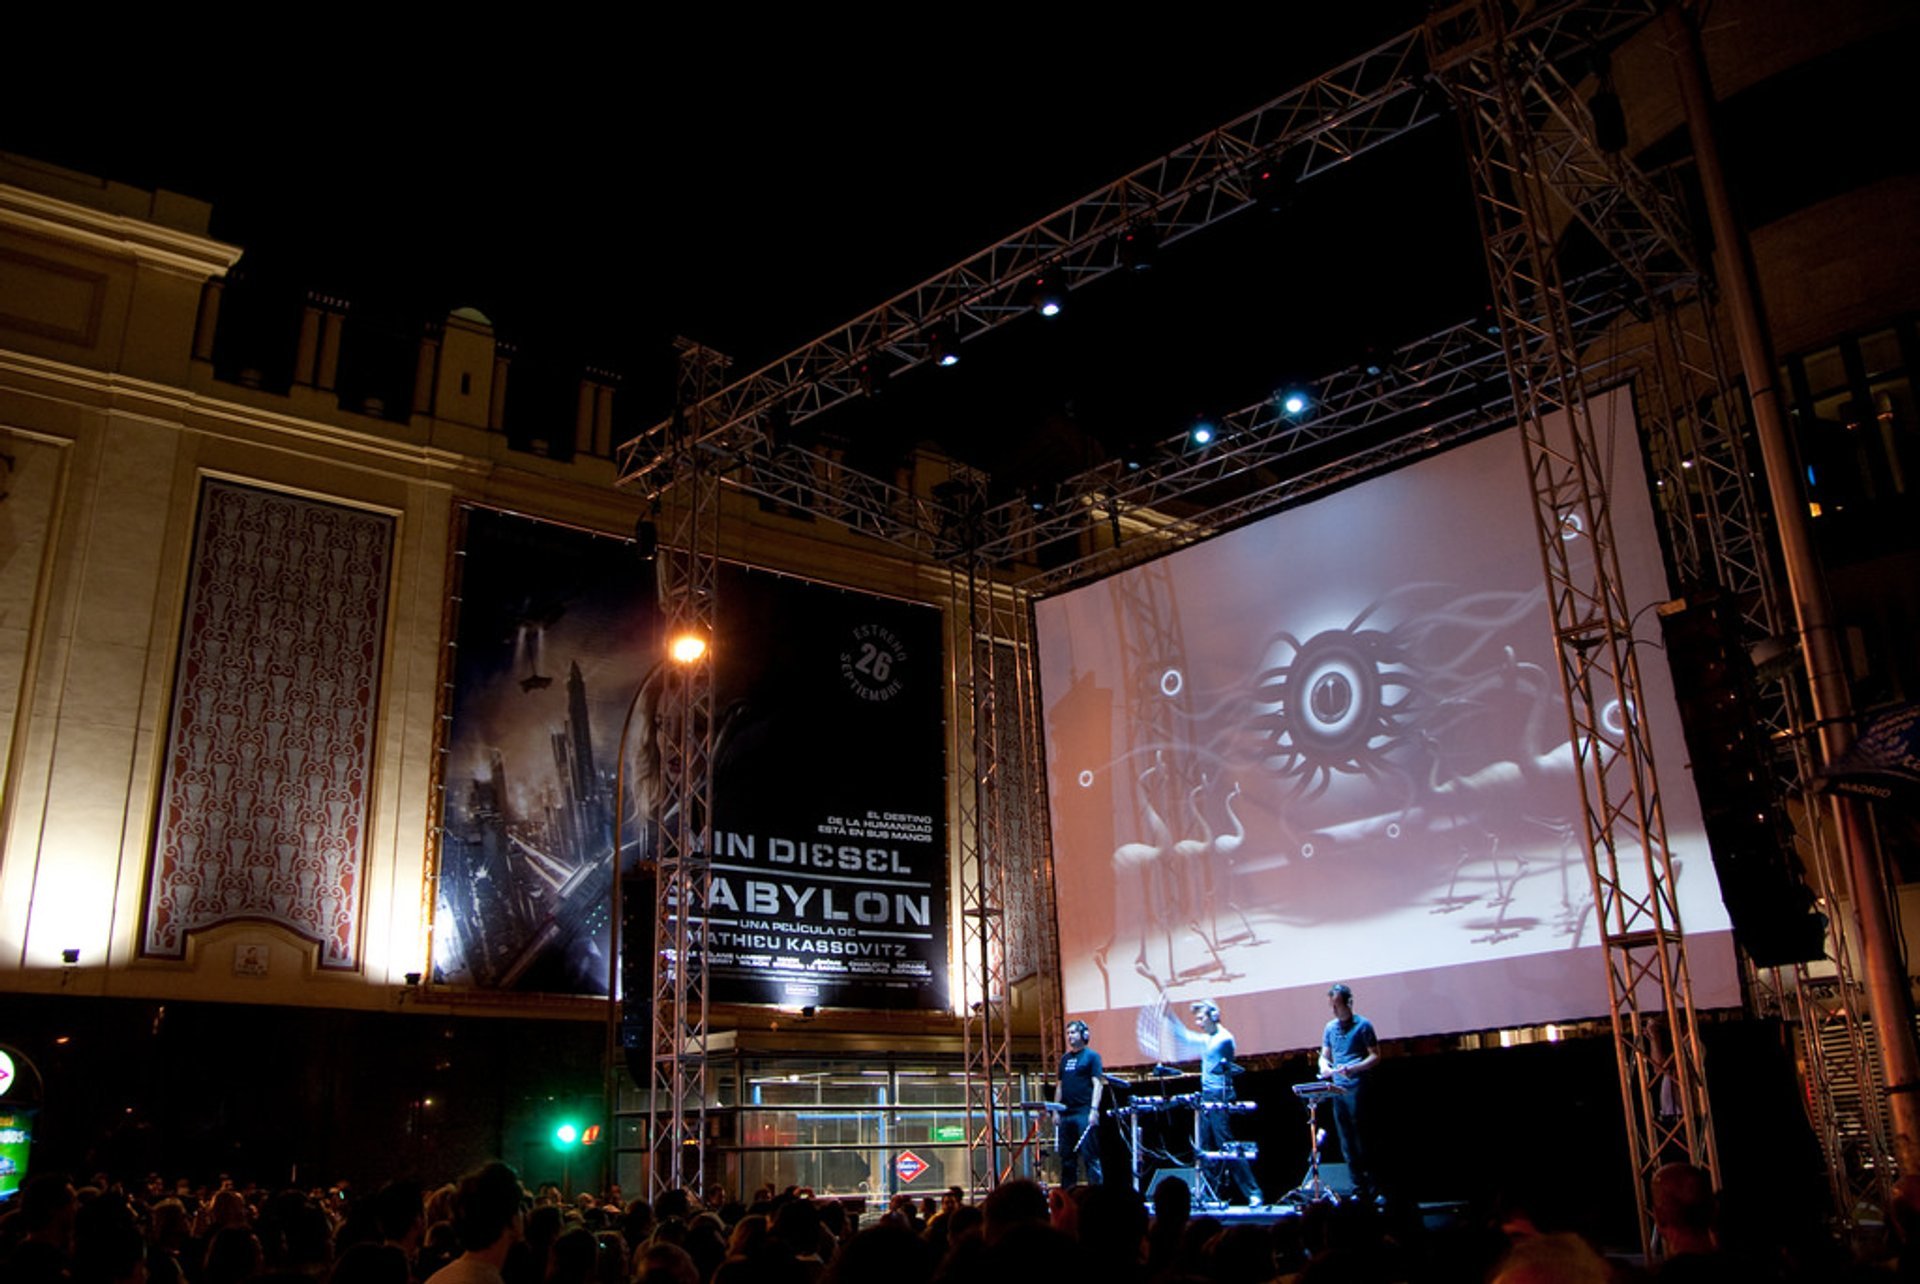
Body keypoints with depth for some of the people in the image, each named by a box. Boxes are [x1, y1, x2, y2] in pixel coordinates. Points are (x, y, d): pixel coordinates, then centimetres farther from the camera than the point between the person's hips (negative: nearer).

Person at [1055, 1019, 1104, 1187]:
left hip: (1084, 1112, -6)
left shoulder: (1091, 1056, 1)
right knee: (1067, 1157, 8)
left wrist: (1094, 1109, -17)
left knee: (1090, 1156, -7)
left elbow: (1097, 1084, -7)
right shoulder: (1065, 1059, 18)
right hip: (1066, 1113, 6)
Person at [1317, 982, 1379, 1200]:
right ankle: (1358, 1188, 12)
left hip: (1356, 1089, -6)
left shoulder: (1363, 1025, -4)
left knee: (1361, 1141, -5)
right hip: (1337, 1090, 6)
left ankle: (1373, 1189, 1)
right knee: (1346, 1143, 6)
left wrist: (1353, 1069, -19)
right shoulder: (1330, 1028, 13)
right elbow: (1324, 1055, 18)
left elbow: (1375, 1056, -5)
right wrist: (1325, 1066, -5)